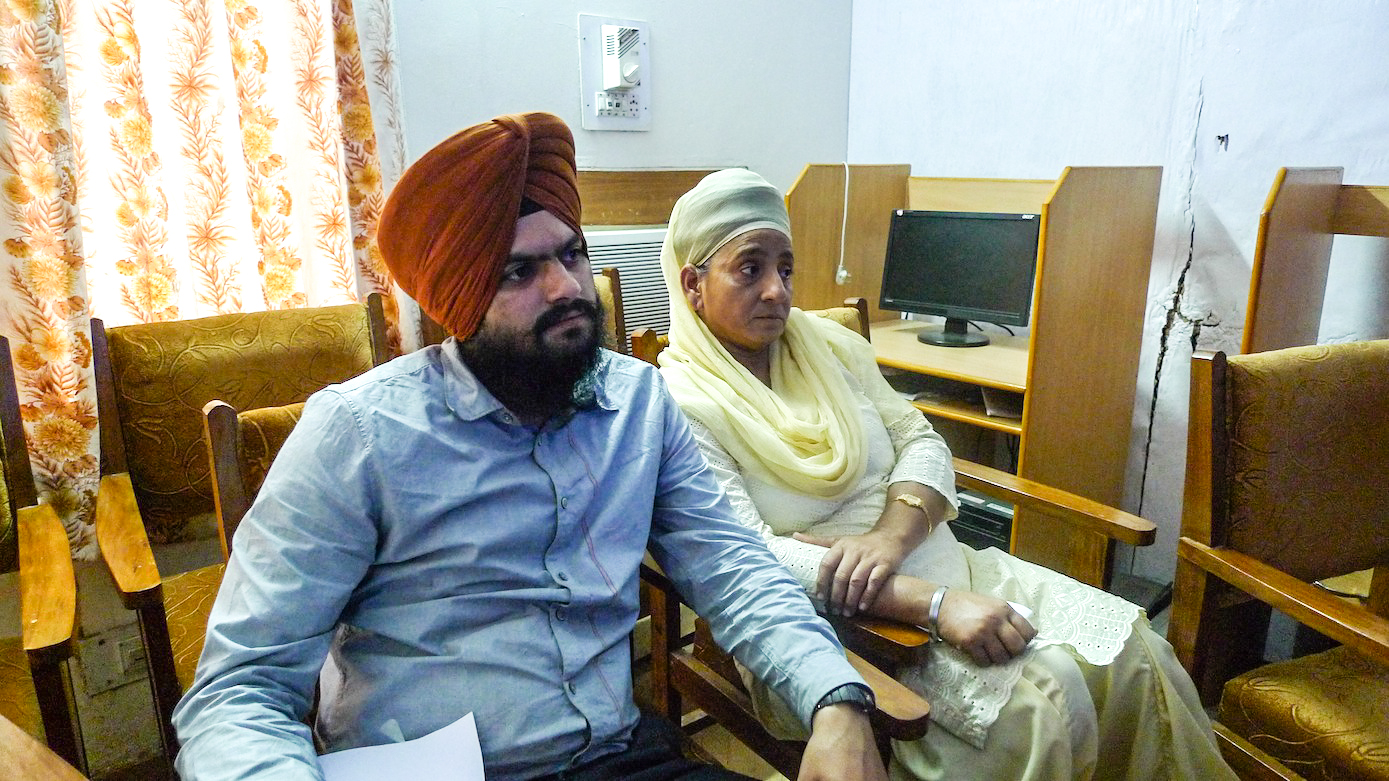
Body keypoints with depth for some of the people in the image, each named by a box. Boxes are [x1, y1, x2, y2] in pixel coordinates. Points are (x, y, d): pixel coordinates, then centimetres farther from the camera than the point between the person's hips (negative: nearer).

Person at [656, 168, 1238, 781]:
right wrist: (932, 604, -26)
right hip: (834, 617, -6)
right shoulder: (678, 405, -11)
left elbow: (920, 441, 7)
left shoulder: (830, 345, 9)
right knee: (1041, 697, -25)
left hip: (941, 564, 6)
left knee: (1131, 648, -10)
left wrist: (890, 536, -16)